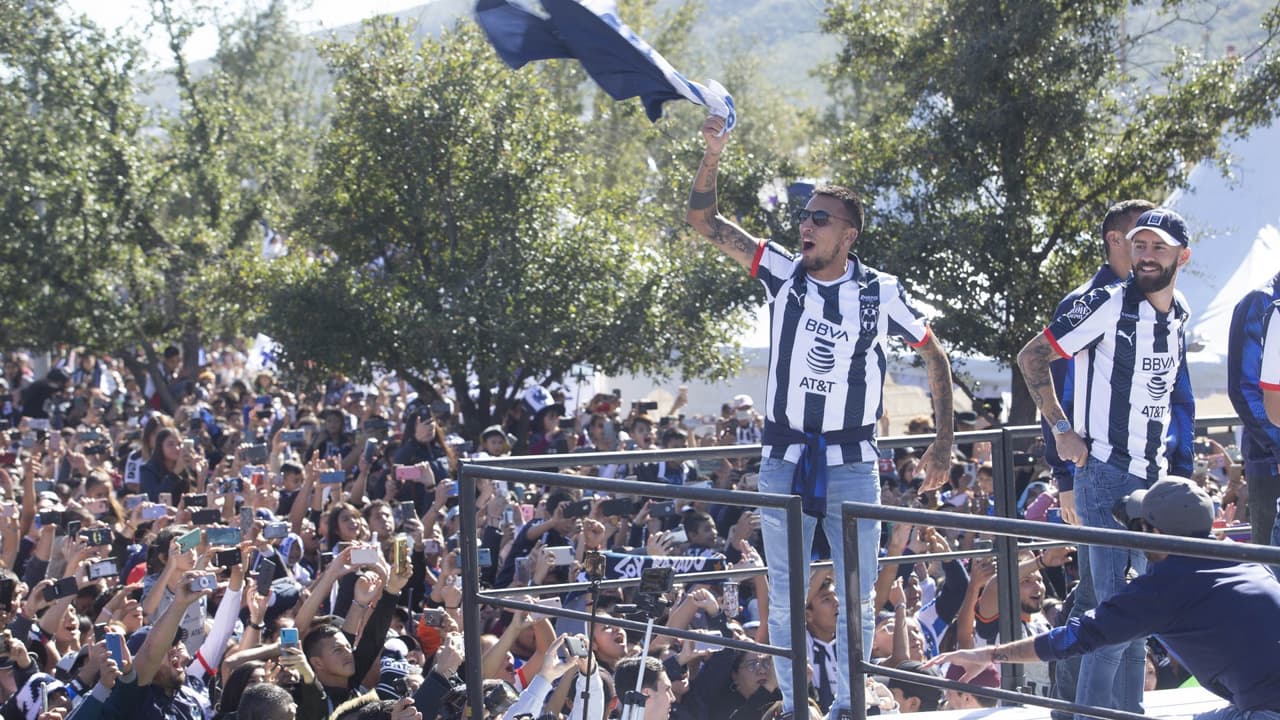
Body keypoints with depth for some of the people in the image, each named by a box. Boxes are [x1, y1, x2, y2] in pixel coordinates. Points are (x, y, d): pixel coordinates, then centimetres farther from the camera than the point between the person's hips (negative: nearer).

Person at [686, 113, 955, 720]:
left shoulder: (880, 293, -4)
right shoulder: (783, 273, -1)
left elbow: (934, 356, 8)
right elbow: (704, 221, -5)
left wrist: (944, 441, 3)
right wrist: (712, 157, -21)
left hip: (852, 461, -1)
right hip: (784, 459, 1)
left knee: (857, 594, 2)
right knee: (785, 595, 6)